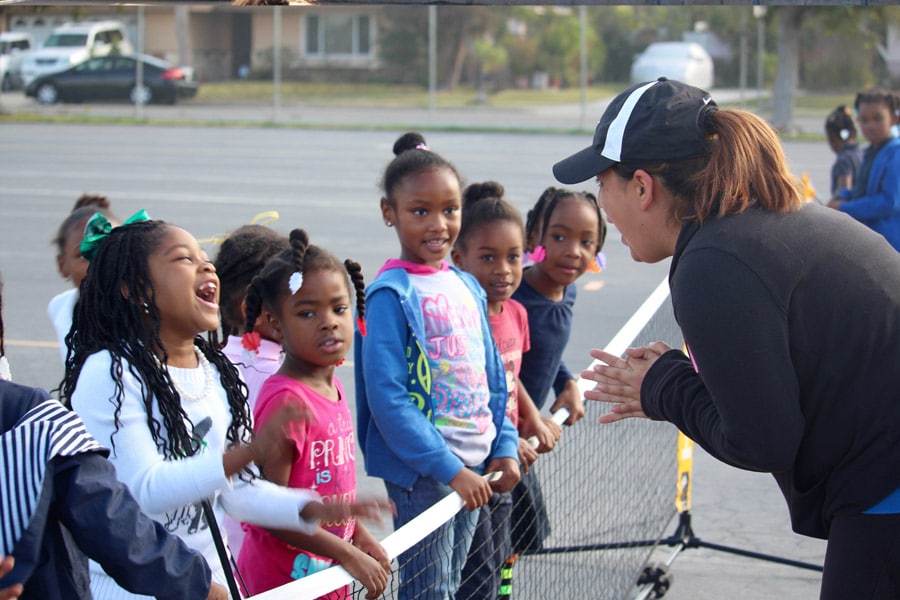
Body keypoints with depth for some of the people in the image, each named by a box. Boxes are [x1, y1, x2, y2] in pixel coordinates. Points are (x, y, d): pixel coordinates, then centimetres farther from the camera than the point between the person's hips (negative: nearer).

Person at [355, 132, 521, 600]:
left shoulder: (467, 287, 9)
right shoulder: (392, 294, -13)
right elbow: (386, 397, -19)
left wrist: (505, 448, 5)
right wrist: (449, 469, -21)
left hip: (472, 464, 7)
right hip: (420, 471, -7)